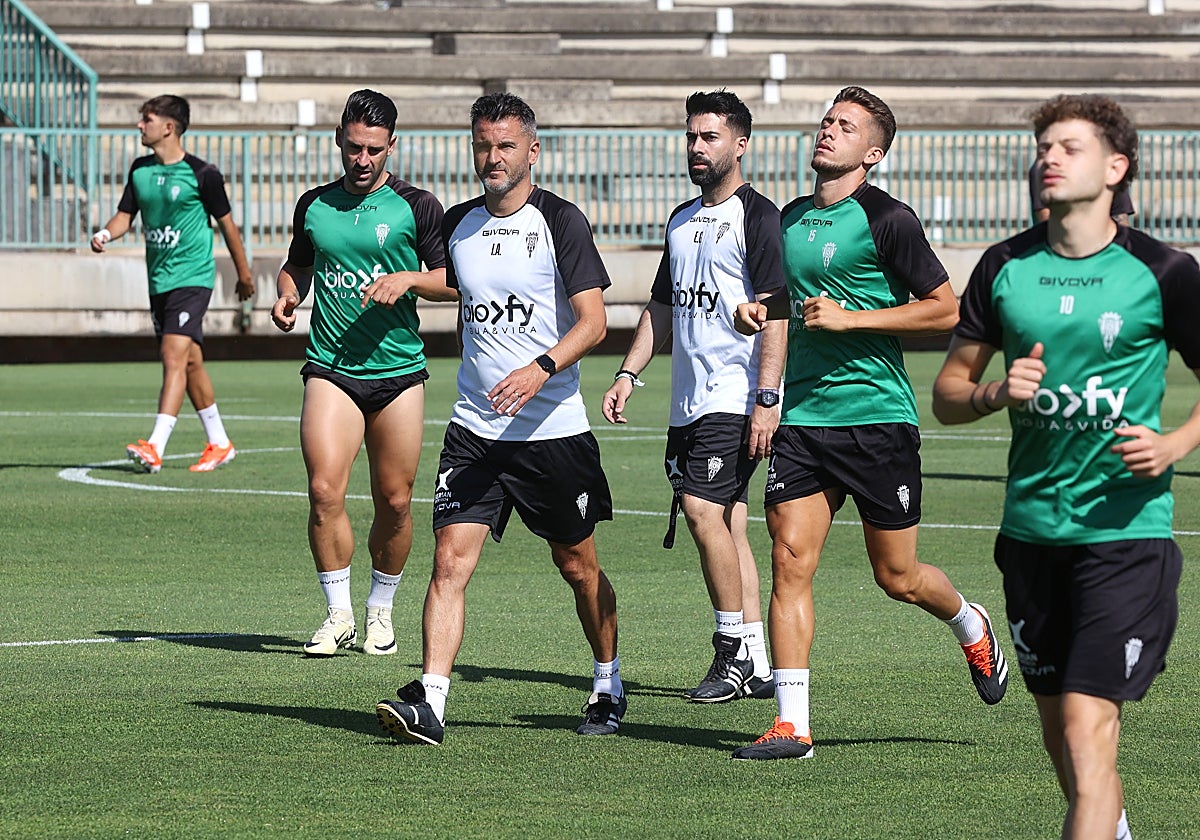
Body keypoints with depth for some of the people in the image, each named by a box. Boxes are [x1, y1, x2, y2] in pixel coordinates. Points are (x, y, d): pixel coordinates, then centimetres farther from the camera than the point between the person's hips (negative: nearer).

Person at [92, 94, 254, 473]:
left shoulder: (202, 173, -9)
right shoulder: (140, 170, 8)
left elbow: (226, 223, 0)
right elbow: (125, 215, 11)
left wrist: (244, 274, 8)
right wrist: (105, 234, -12)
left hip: (192, 276, -7)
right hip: (159, 280, 7)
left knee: (174, 356, -17)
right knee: (190, 362, 12)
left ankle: (155, 447, -26)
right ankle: (219, 443, 23)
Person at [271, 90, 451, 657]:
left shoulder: (416, 206, 1)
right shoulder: (314, 205, 10)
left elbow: (453, 279, 3)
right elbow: (298, 264, 26)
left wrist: (408, 279, -15)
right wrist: (287, 294, 5)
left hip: (399, 370, -1)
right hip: (331, 370, 1)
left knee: (394, 502, 2)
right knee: (324, 489, -14)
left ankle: (381, 610, 22)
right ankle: (338, 613, -3)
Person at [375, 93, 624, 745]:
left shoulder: (559, 221, -6)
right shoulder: (457, 225, 8)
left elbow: (593, 322, -12)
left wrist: (542, 368, -27)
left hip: (553, 428, -3)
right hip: (475, 428, 3)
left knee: (577, 565, 10)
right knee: (450, 557, -11)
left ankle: (607, 687, 30)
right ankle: (430, 701, -18)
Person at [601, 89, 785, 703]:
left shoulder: (757, 216, -7)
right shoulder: (682, 221, 18)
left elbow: (776, 311, -14)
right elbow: (662, 307, 25)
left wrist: (767, 398, -20)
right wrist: (628, 375, 15)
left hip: (735, 397, -8)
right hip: (689, 399, 8)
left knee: (703, 509, -16)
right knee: (725, 525, 6)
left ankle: (734, 653, -8)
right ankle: (757, 666, 8)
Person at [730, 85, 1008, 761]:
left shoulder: (886, 219, -9)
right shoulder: (792, 218, 12)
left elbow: (946, 309, -9)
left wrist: (849, 318, -15)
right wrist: (764, 307, 7)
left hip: (878, 418, -5)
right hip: (804, 417, 5)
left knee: (898, 577, 5)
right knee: (790, 560, -7)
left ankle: (972, 625, 38)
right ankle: (792, 725, -6)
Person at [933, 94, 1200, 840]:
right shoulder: (1005, 268, 5)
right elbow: (947, 394, 12)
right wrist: (996, 394, -9)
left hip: (1126, 532, -5)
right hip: (1032, 529, 5)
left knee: (1088, 730, -14)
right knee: (1058, 727, 15)